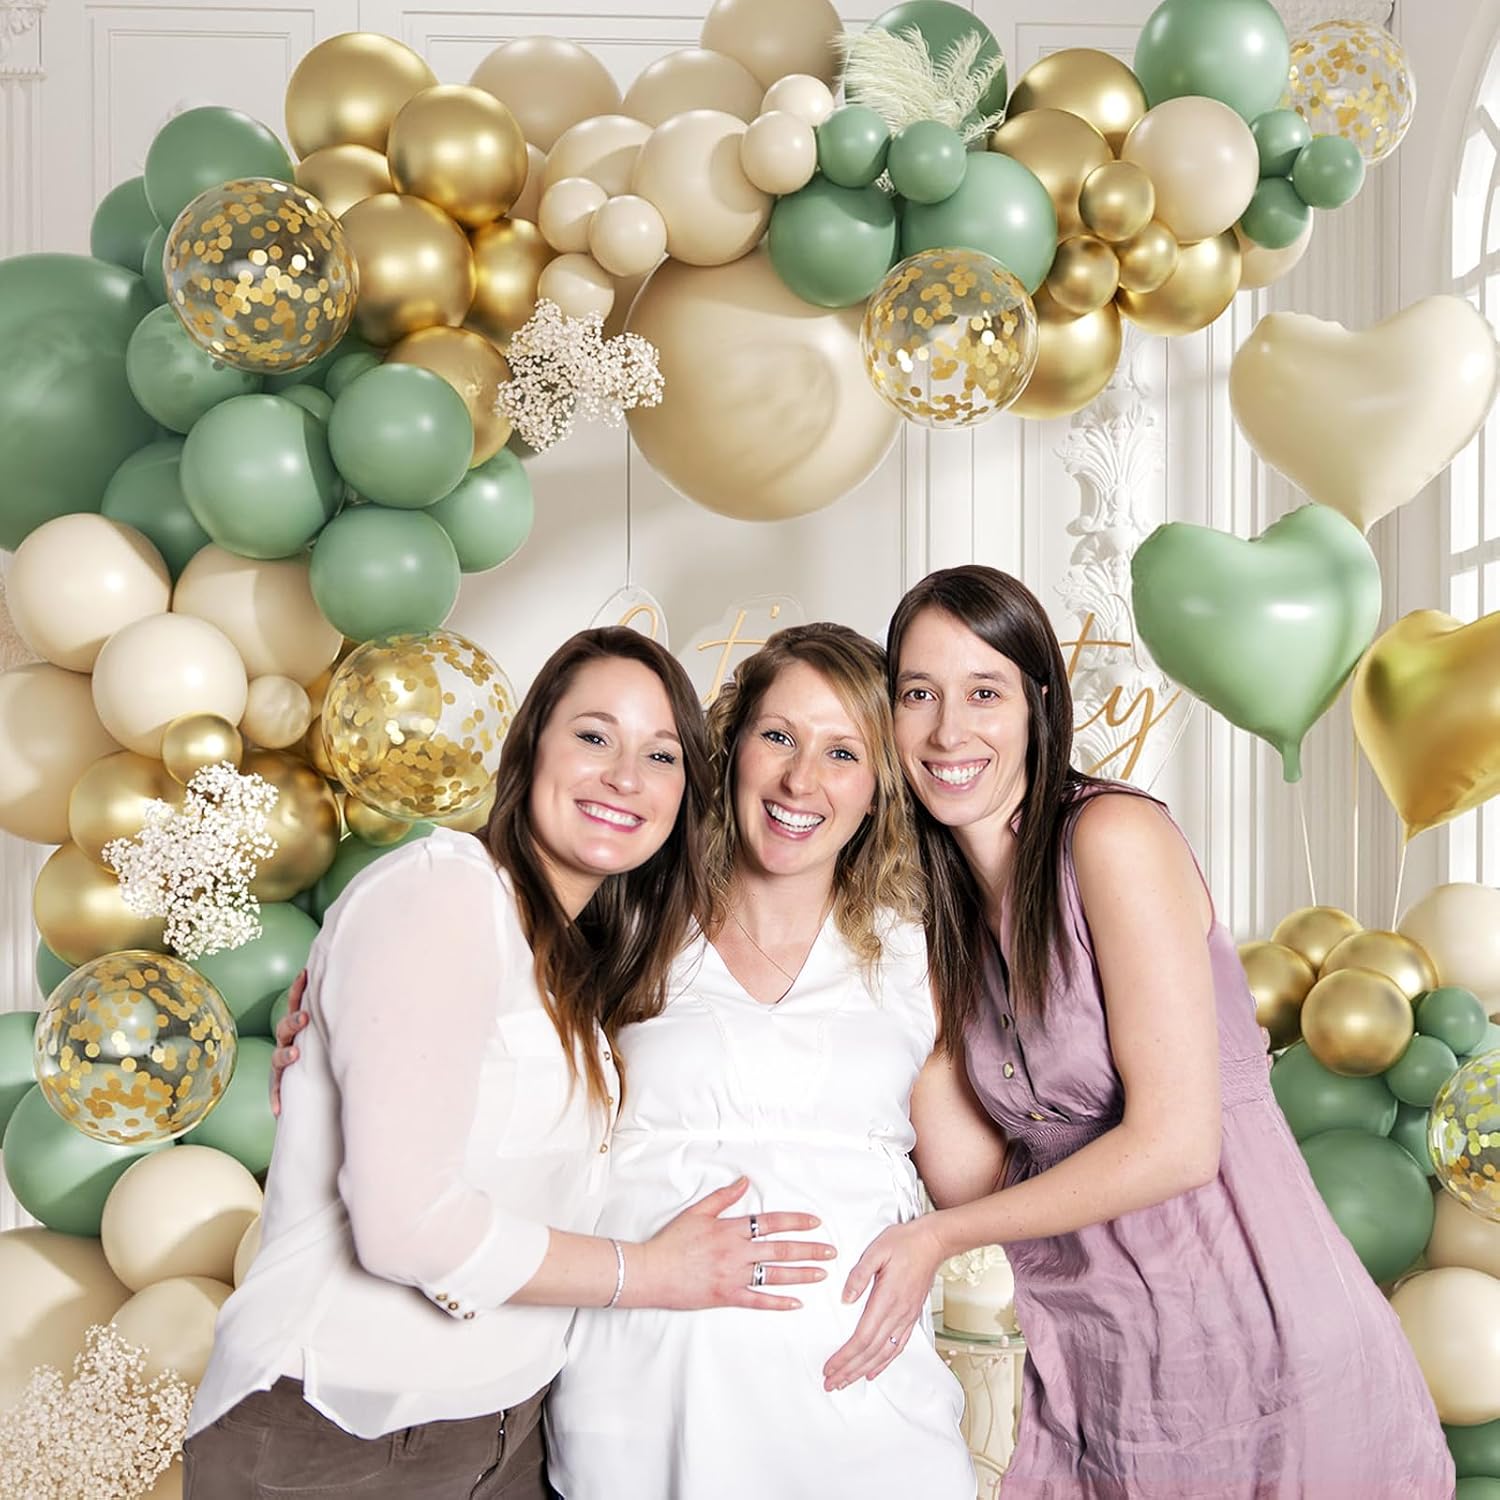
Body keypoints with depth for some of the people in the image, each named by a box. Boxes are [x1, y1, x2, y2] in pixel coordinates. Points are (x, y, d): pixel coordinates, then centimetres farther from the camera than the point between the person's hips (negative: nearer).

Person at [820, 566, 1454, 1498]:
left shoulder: (1114, 834, -15)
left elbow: (1177, 1141, -19)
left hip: (1271, 1360, -6)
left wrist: (938, 1239, -11)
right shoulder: (950, 912, 5)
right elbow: (969, 1178, -2)